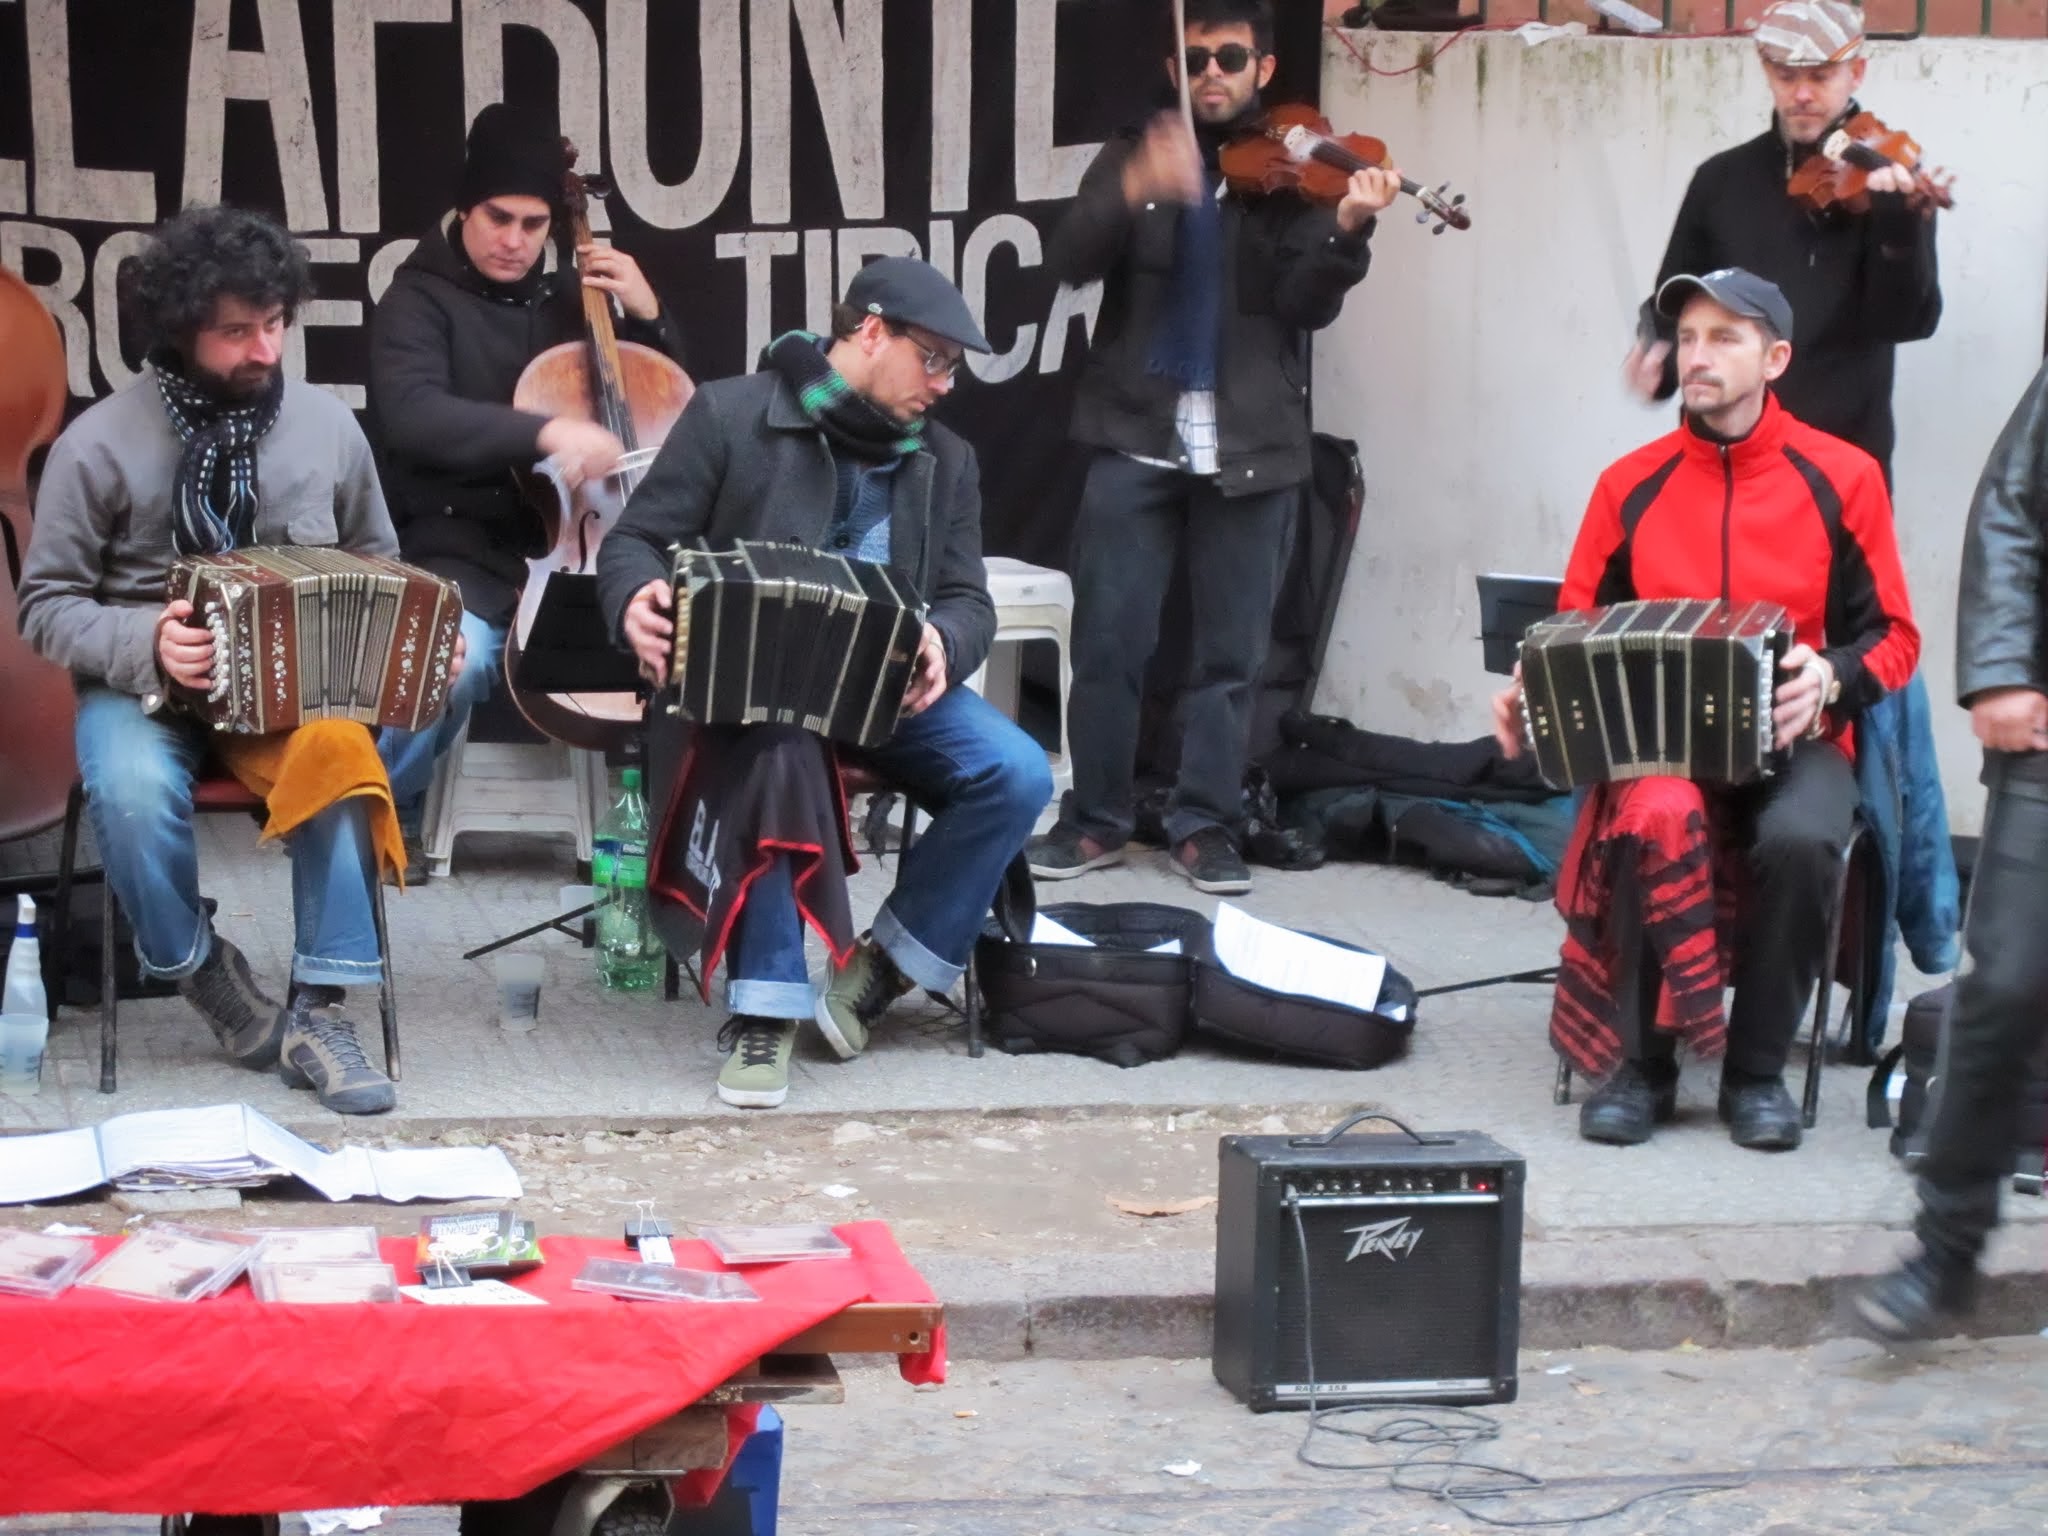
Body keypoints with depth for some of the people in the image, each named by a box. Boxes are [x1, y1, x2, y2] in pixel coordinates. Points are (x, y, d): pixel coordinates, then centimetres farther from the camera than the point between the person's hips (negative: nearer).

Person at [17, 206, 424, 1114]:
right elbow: (46, 606, -2)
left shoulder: (326, 425, 2)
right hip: (144, 685, -1)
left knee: (340, 746, -34)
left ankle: (317, 1011, -25)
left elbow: (379, 570, 16)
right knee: (133, 791, -35)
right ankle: (201, 974, -6)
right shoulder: (100, 445, -6)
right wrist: (145, 645, -21)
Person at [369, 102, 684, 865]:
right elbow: (411, 416, -23)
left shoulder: (564, 298, 13)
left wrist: (646, 314, 0)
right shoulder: (419, 300, -3)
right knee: (459, 657, -35)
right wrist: (545, 431, -36)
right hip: (460, 544, -5)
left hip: (569, 535, 5)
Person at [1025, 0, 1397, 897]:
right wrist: (1136, 191, -25)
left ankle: (1205, 823, 13)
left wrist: (1348, 228, -26)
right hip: (1137, 436, 1)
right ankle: (1095, 819, 11)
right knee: (1108, 639, 0)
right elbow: (1069, 261, -7)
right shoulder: (1135, 156, 8)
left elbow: (1307, 304, -7)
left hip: (1249, 446, 0)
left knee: (1232, 650, 3)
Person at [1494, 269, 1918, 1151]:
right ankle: (1642, 1062, -15)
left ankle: (1757, 1070, -12)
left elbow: (1892, 638, 6)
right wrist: (1537, 694, -7)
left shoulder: (1840, 479, 4)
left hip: (1791, 739, -1)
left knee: (1800, 840, -35)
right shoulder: (1633, 484, 10)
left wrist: (1830, 677, -15)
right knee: (1657, 816, -36)